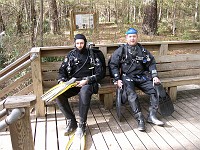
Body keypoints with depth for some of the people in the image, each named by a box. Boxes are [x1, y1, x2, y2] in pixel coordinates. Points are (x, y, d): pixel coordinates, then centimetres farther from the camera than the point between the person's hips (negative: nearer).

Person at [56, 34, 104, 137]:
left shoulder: (92, 55, 7)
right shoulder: (71, 55, 16)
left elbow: (99, 73, 0)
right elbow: (62, 70, 15)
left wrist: (87, 81, -15)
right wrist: (61, 80, -6)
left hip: (87, 82, -3)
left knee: (84, 92, -39)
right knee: (58, 94, -25)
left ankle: (82, 124, -24)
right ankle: (71, 122, -11)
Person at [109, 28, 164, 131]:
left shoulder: (142, 50, 11)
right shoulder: (120, 51, 3)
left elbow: (151, 63, 16)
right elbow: (113, 65, 1)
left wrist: (154, 76, 3)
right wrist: (117, 79, -8)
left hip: (142, 76, 3)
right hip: (127, 77, -3)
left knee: (155, 89, -17)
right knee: (131, 95, -30)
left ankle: (152, 116, -11)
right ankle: (140, 120, -26)